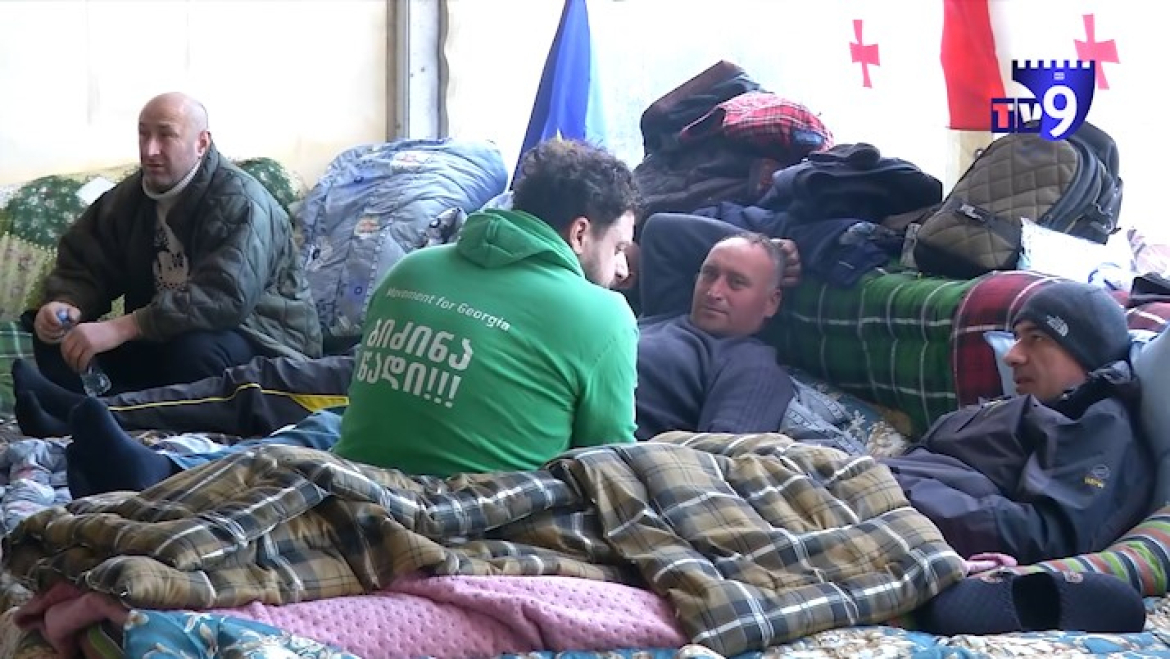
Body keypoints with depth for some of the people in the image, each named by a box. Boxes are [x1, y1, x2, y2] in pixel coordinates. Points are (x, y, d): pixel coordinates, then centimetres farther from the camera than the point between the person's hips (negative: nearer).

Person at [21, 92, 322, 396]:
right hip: (164, 337, 7)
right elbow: (82, 263, 5)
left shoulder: (239, 203, -20)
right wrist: (65, 304, -21)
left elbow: (224, 297, -34)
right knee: (57, 336, -7)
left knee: (194, 348, -39)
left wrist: (121, 328, -39)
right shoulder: (129, 196, 5)